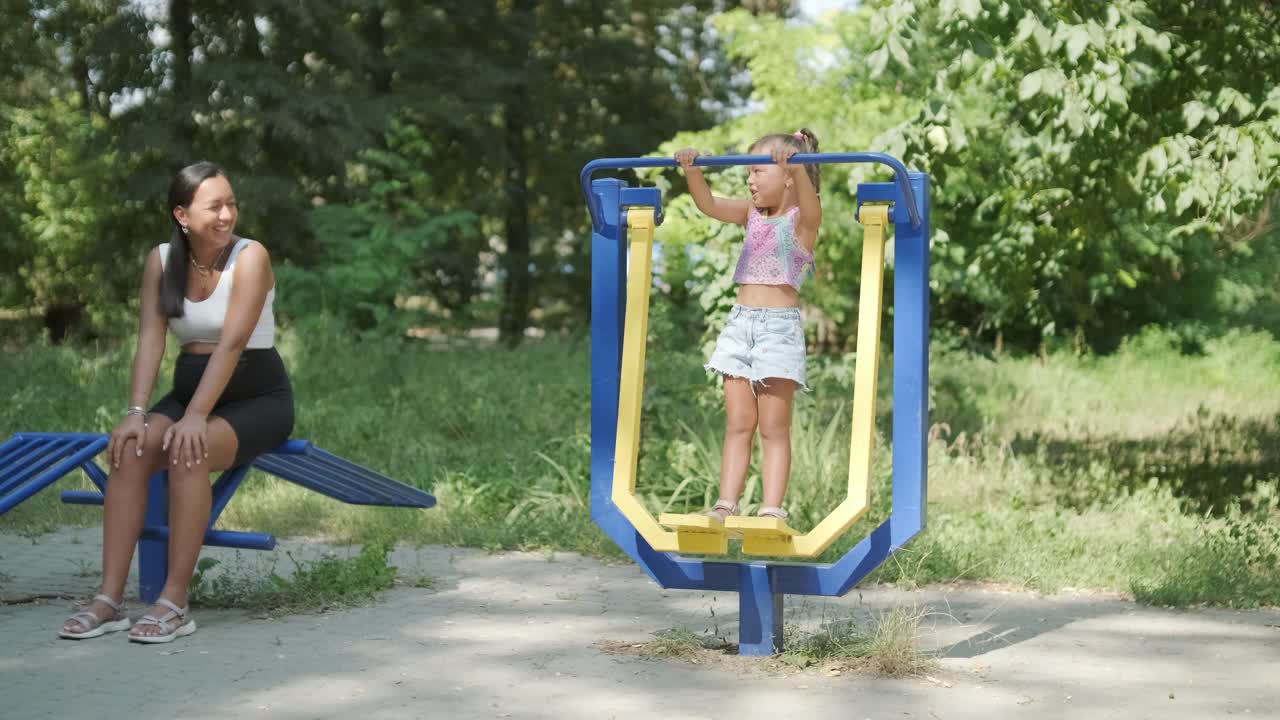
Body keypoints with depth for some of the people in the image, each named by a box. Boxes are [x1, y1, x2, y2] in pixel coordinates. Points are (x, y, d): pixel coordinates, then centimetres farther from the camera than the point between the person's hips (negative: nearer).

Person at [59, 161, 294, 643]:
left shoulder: (250, 257, -13)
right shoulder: (161, 261, 1)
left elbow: (231, 343, -22)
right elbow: (150, 340, -7)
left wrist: (195, 417, -30)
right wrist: (137, 412, -21)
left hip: (258, 397, -4)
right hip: (189, 389, 5)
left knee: (187, 451, -33)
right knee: (129, 451, -24)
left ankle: (174, 603, -30)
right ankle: (109, 600, -26)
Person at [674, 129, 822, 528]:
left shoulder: (802, 219, -3)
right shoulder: (752, 215, 15)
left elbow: (810, 205, -25)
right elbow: (709, 204, 8)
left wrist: (797, 167, -44)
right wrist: (692, 170, -9)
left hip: (780, 324, -6)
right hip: (741, 321, 6)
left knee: (774, 427, -4)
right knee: (737, 423, 4)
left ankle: (771, 509, -5)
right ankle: (726, 504, 2)